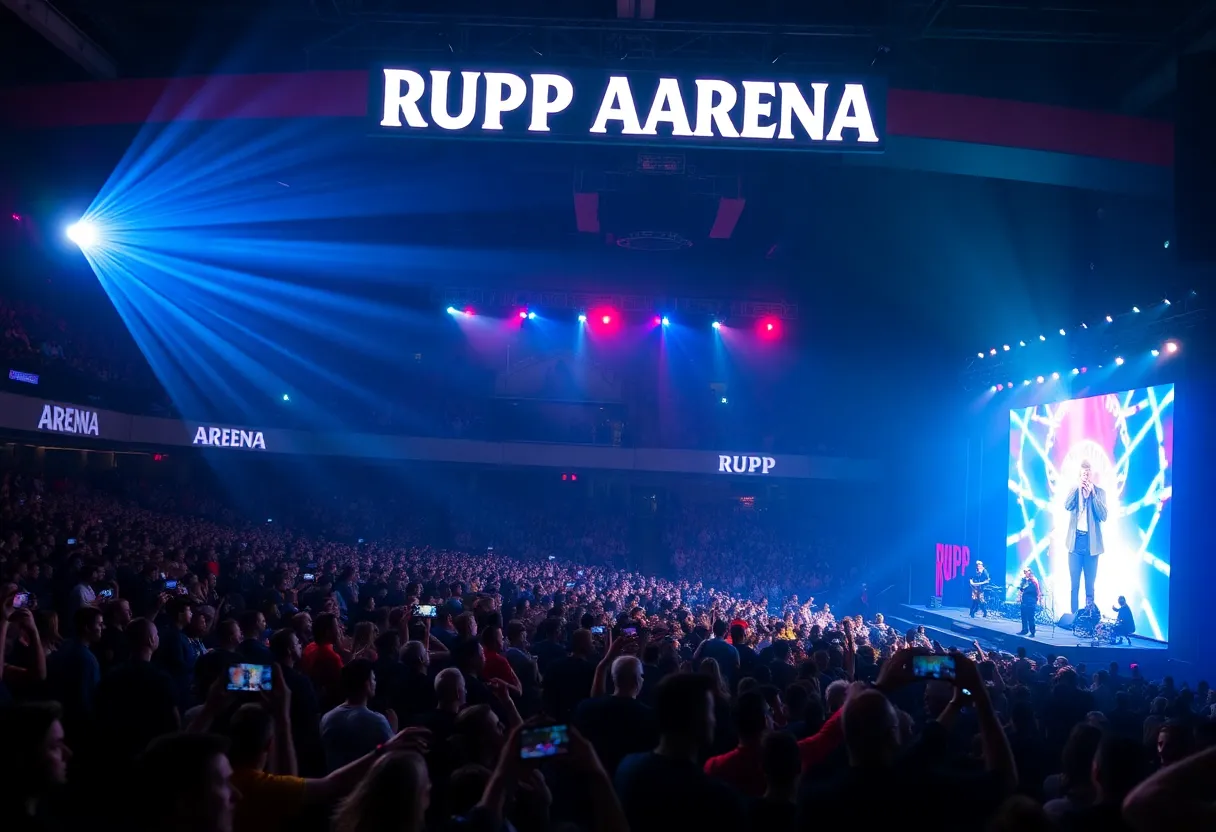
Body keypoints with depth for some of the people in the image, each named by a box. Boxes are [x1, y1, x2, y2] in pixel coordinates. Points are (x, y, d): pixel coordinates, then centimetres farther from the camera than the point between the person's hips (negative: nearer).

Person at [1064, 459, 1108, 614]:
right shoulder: (1074, 489, 8)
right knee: (1074, 585, 3)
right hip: (1075, 541, 1)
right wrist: (1078, 487, -15)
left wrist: (1092, 493, -13)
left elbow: (1103, 516, -8)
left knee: (1090, 586, 3)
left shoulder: (1100, 491, 3)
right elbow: (1067, 506, -11)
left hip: (1091, 543, -1)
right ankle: (1074, 617, 8)